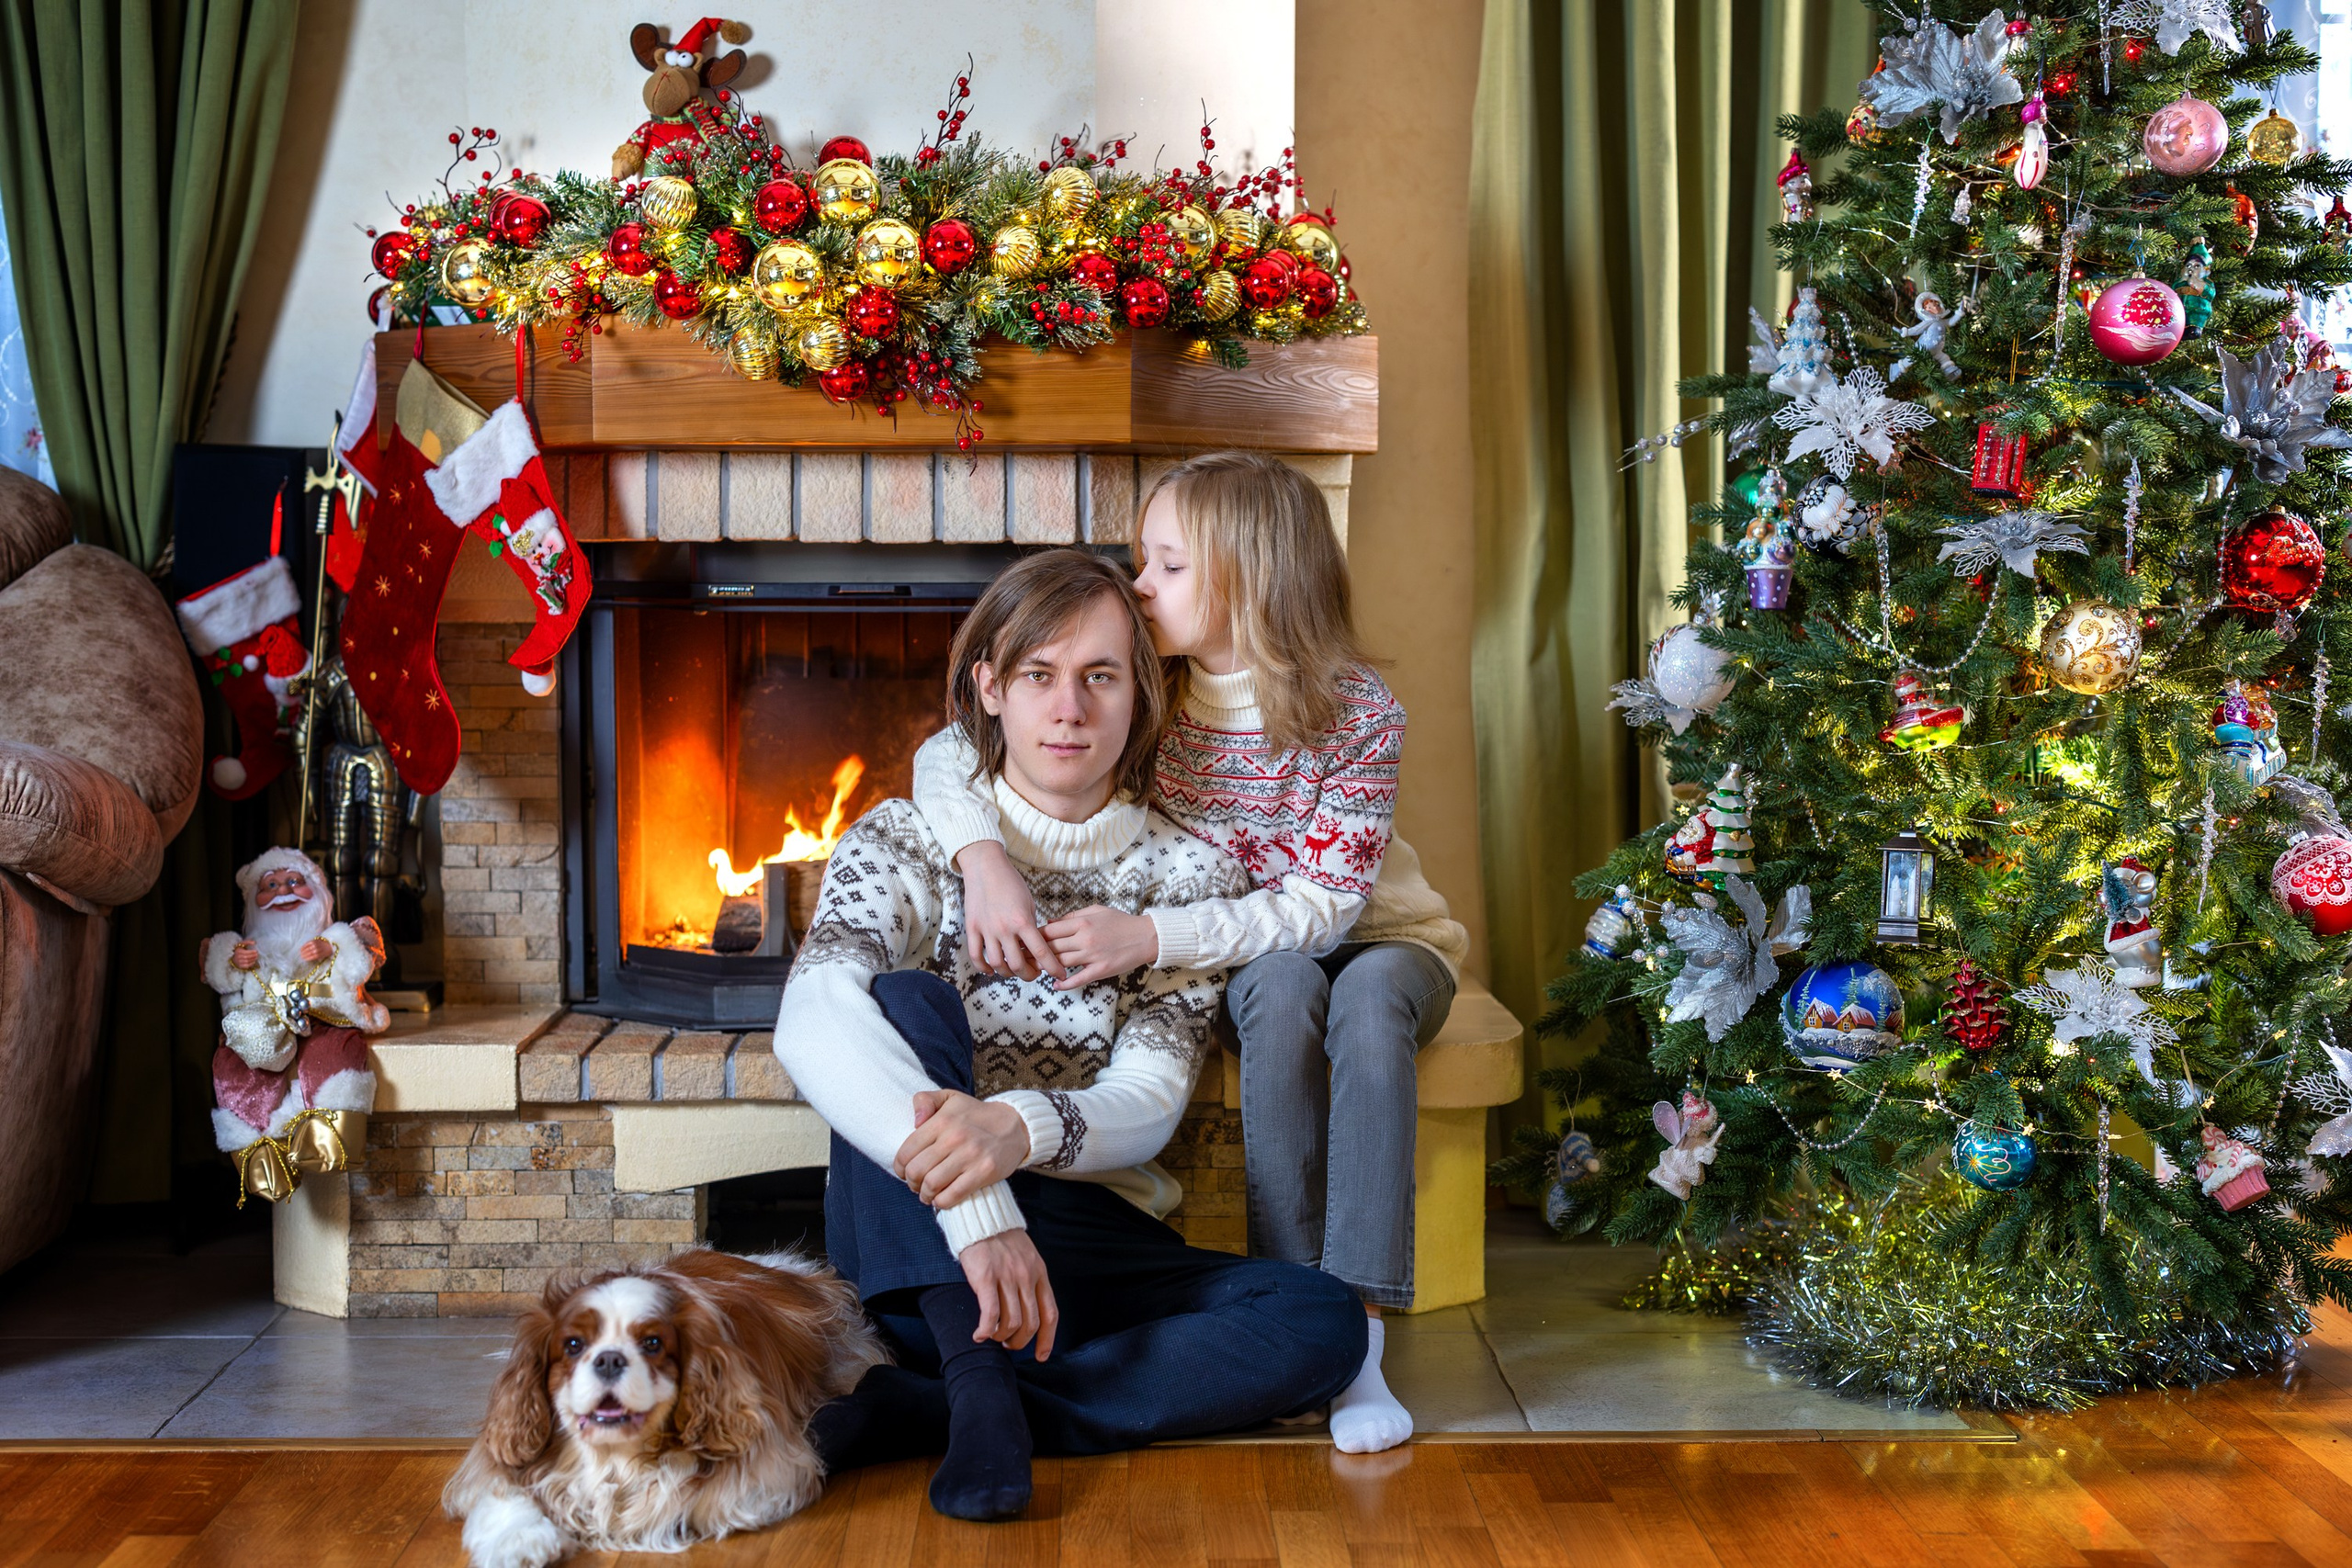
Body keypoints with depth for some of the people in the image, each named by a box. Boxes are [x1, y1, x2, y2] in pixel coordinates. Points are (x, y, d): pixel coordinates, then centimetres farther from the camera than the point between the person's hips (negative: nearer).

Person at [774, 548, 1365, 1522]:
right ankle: (978, 1387, -33)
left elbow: (1149, 1104, -8)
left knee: (1325, 1325, -23)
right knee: (905, 1000, -26)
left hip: (1093, 1240, 2)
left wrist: (1021, 1127, -34)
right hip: (915, 1254, -2)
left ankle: (911, 1408, -26)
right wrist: (977, 1209, -36)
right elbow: (811, 1022, -21)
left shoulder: (1191, 875, 5)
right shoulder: (909, 840, 0)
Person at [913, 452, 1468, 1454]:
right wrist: (984, 860, -33)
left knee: (1367, 998, -36)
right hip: (1241, 961, 2)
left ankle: (1355, 1333, -38)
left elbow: (1322, 907, -25)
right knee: (1283, 990, -34)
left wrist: (1149, 936, -37)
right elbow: (946, 753, -11)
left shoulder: (1357, 710, -20)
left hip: (1380, 939, -1)